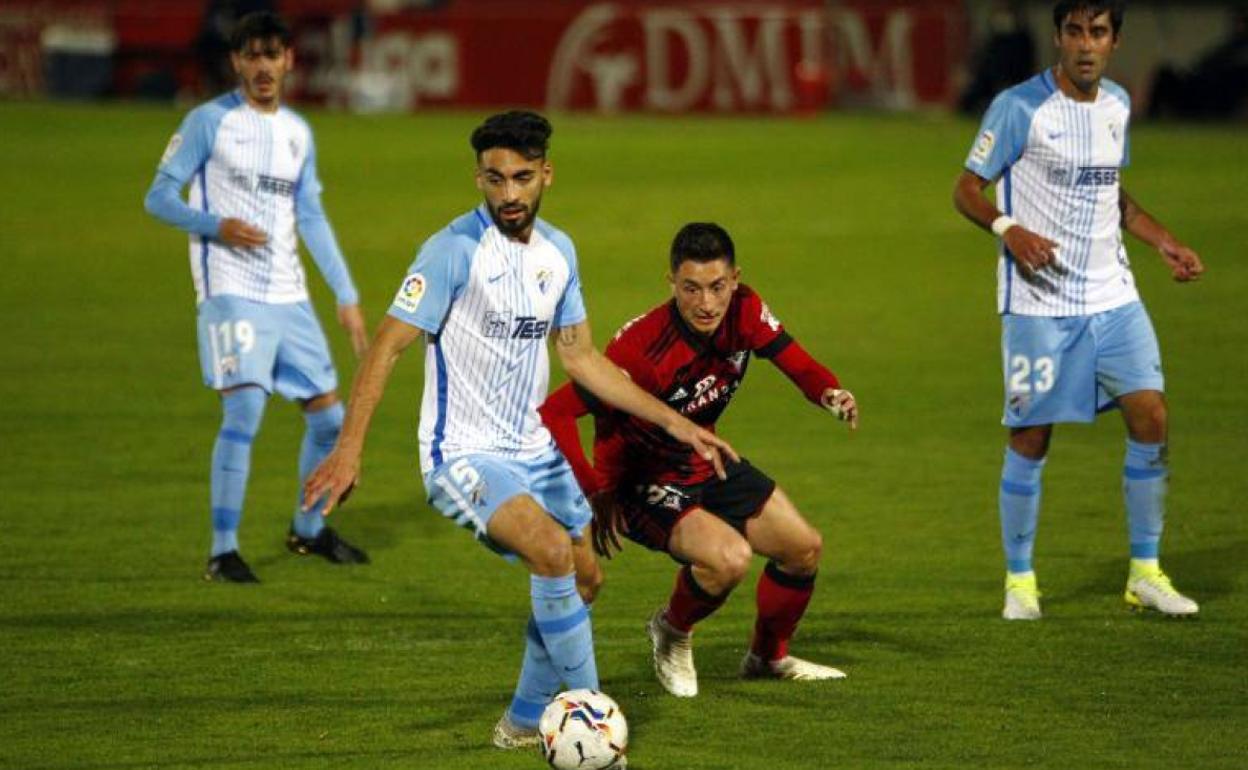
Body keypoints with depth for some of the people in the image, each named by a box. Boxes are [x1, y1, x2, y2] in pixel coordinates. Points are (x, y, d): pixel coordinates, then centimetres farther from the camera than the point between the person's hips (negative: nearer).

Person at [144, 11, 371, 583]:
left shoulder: (298, 132, 14)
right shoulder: (210, 122, -3)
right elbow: (159, 197, -3)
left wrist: (346, 296, 14)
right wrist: (217, 226, -20)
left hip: (288, 296, 6)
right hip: (231, 292, -6)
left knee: (330, 417, 9)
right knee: (244, 412, -20)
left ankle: (308, 530, 30)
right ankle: (223, 552, -13)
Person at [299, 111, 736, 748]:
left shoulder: (557, 251, 5)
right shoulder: (455, 250, -17)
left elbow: (581, 358, 15)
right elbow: (388, 345, -21)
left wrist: (673, 422, 12)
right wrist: (349, 448, -31)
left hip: (533, 451, 8)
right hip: (464, 454, -8)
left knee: (583, 580, 17)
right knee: (552, 551, -28)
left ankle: (524, 722, 36)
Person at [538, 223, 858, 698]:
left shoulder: (744, 312, -15)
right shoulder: (643, 349, -34)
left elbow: (798, 364, -5)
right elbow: (554, 413, -33)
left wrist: (830, 393, -28)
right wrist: (595, 495, -29)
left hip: (706, 465, 7)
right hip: (643, 484, -7)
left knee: (805, 549, 8)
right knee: (729, 558, -29)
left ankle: (768, 657, 35)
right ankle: (672, 634, 4)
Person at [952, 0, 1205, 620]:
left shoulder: (1116, 104, 9)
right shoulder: (1018, 107, -9)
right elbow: (967, 190, -5)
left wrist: (1163, 243, 15)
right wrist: (1009, 230, -24)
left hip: (1111, 293, 5)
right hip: (1038, 301, -5)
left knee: (1150, 413, -5)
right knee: (1030, 439, -3)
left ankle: (1146, 574, 6)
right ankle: (1019, 580, 13)